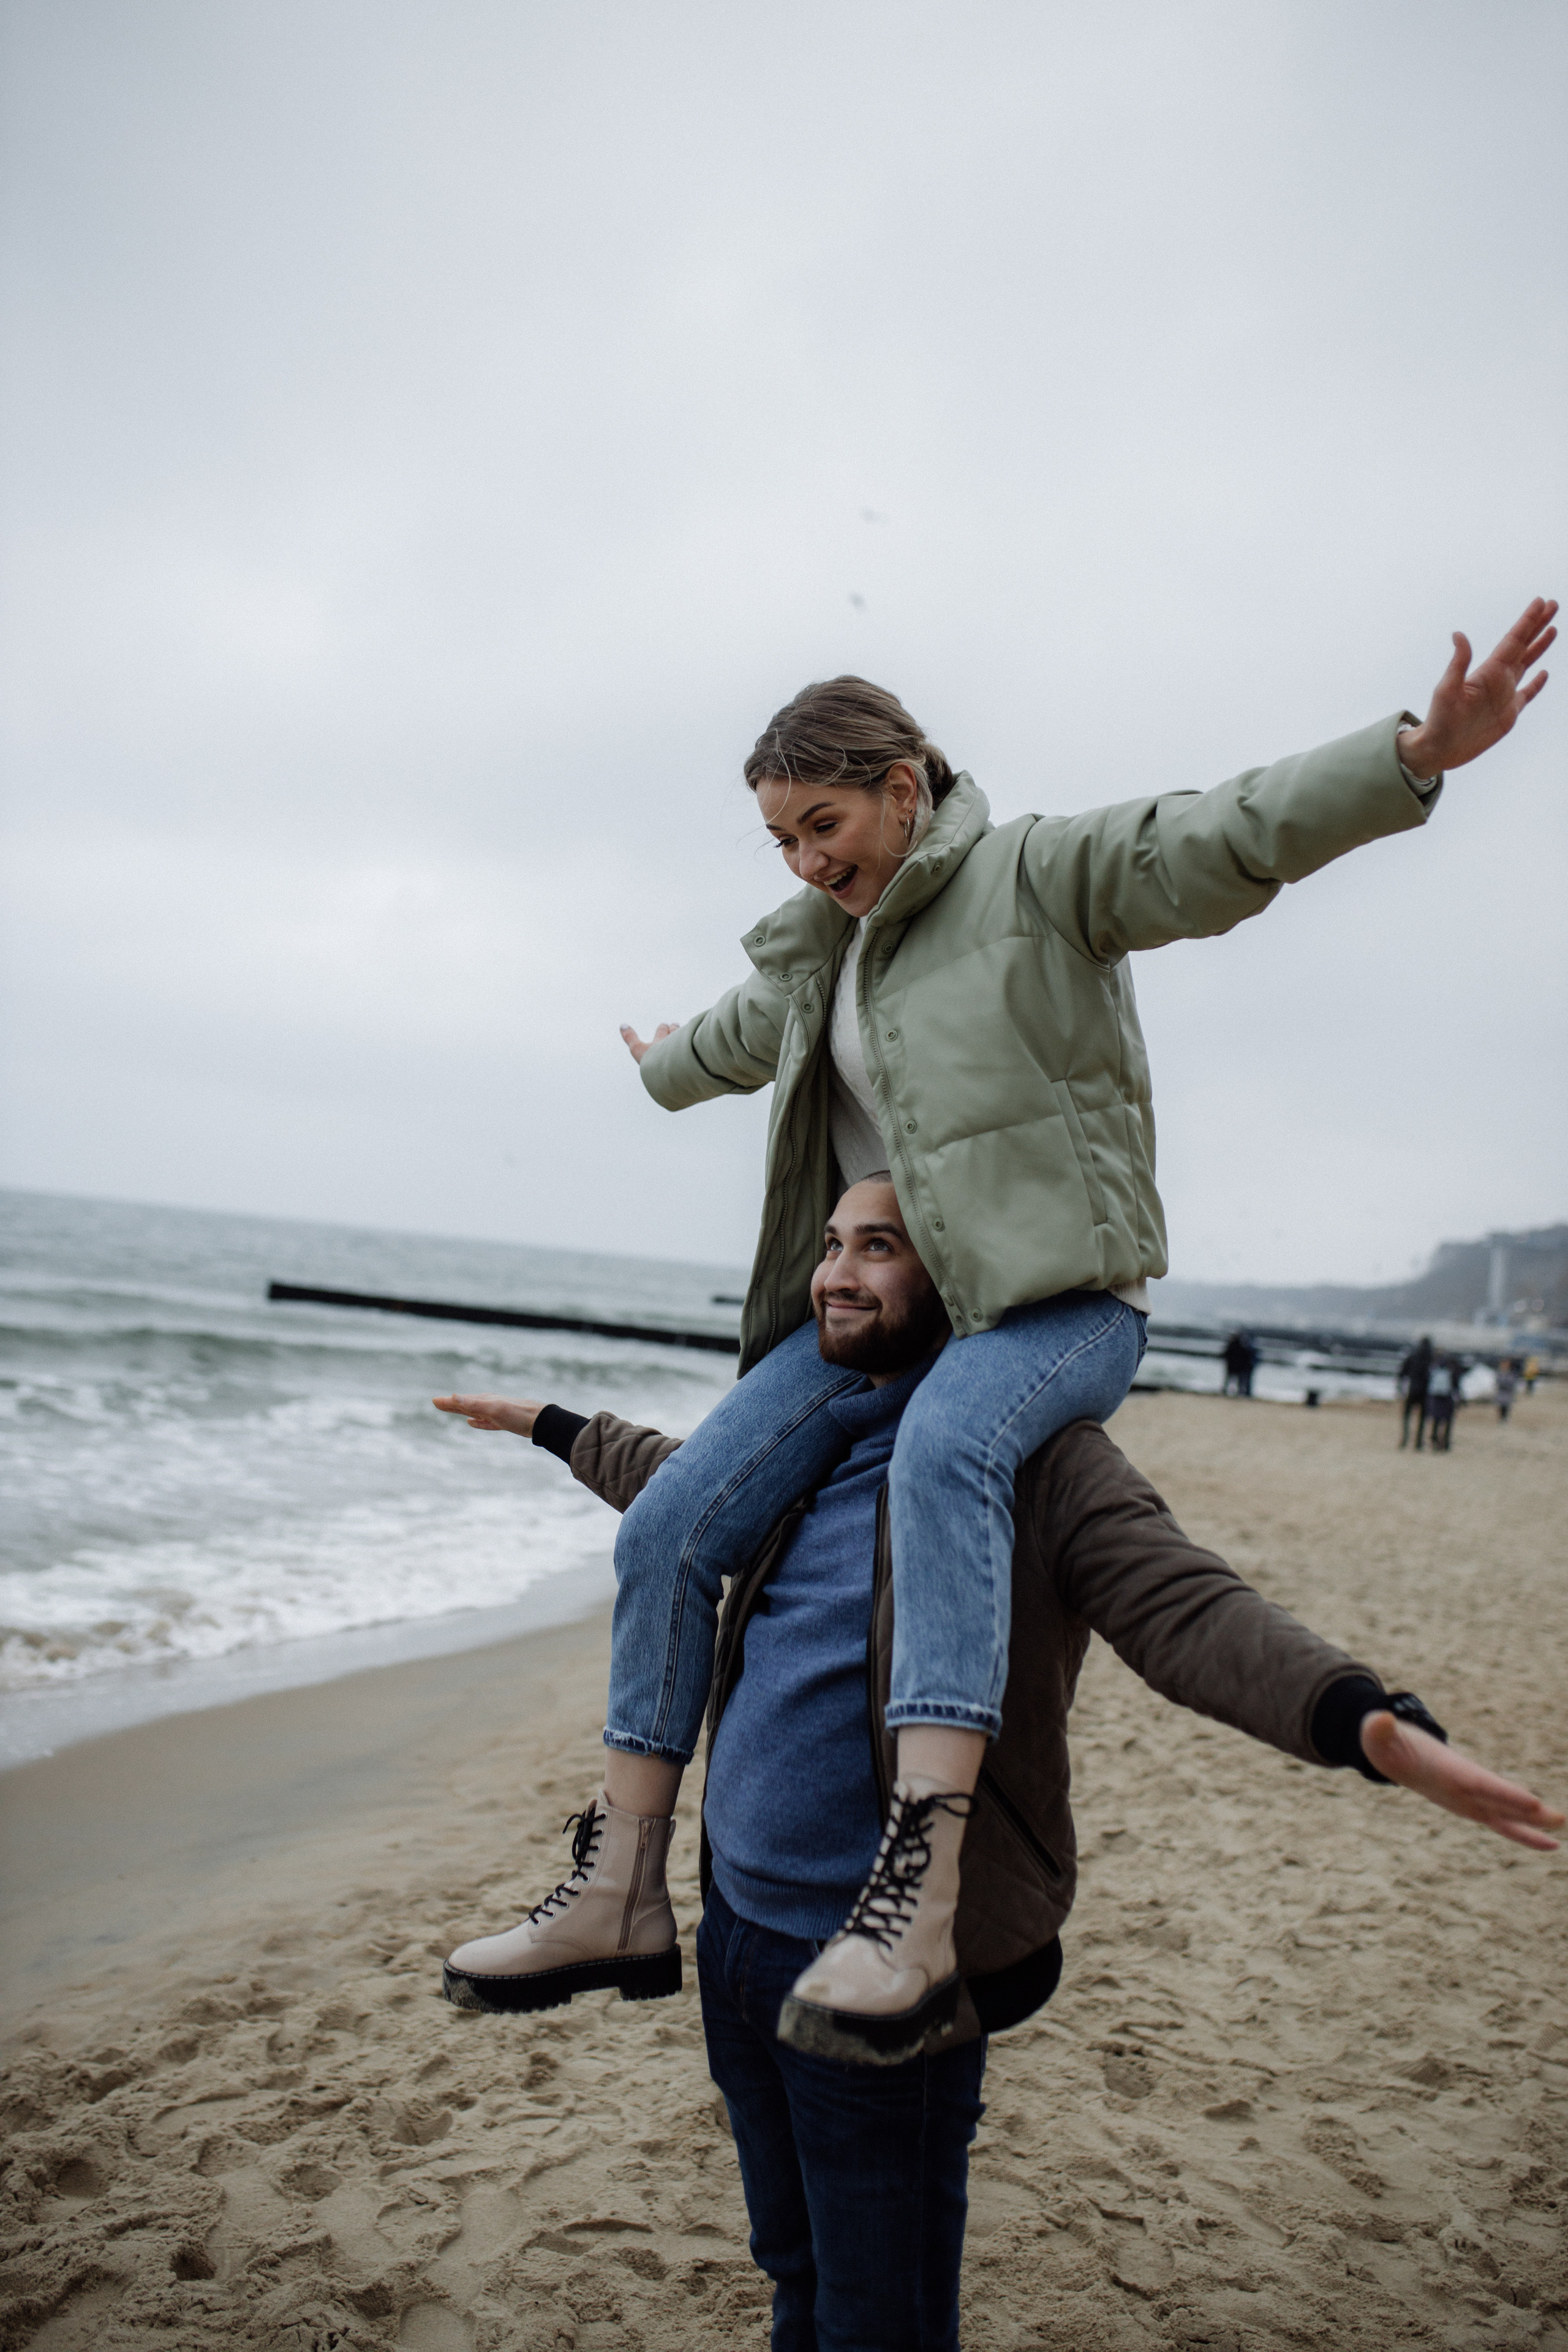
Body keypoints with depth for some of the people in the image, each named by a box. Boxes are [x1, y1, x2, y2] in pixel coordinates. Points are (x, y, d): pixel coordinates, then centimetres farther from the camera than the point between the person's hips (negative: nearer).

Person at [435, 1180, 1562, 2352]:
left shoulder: (1039, 1459, -14)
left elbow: (1191, 1612, -28)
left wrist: (1371, 1719, -46)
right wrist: (552, 1423, 41)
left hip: (880, 1973, -7)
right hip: (737, 1925, 7)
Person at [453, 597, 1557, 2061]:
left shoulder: (1037, 874, -3)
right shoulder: (817, 953, 18)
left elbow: (1222, 841, -17)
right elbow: (736, 1039, 40)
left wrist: (1413, 755, -31)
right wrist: (663, 1068, 60)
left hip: (1057, 1295, -7)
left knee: (944, 1449, -41)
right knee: (669, 1529, -8)